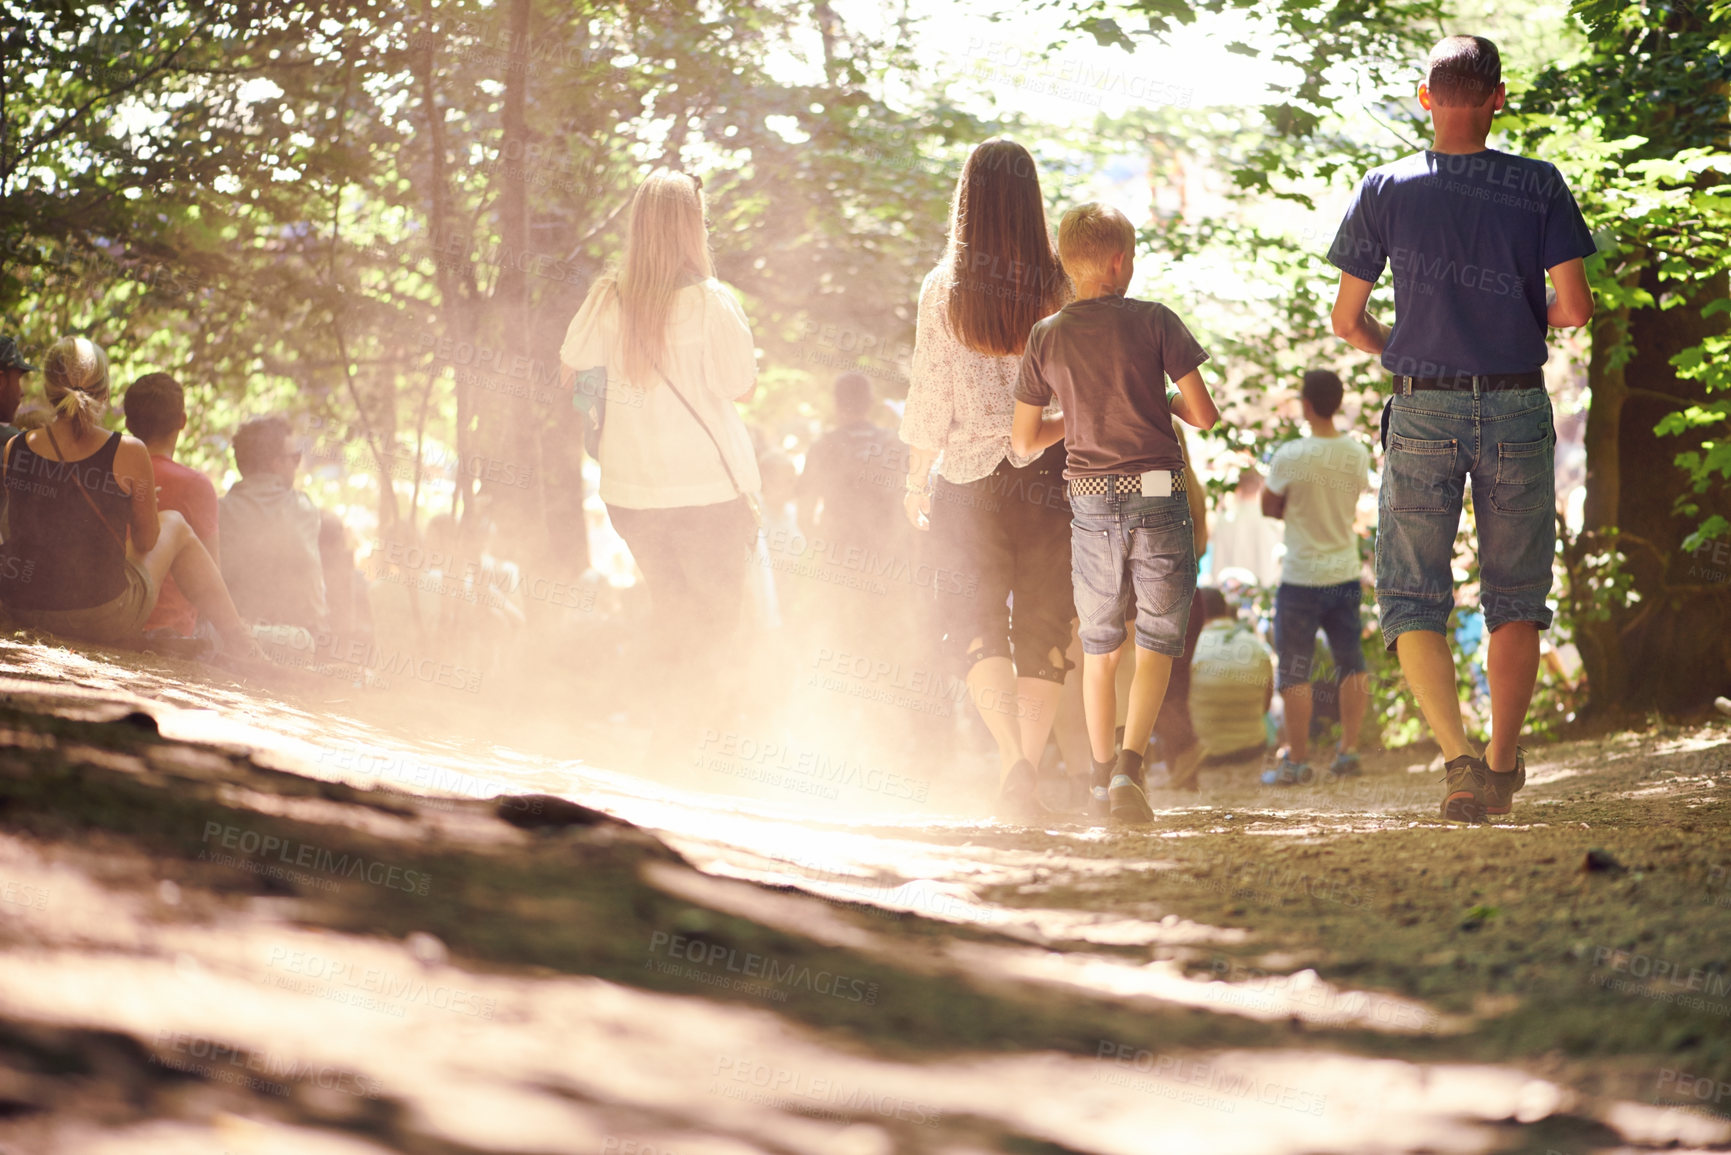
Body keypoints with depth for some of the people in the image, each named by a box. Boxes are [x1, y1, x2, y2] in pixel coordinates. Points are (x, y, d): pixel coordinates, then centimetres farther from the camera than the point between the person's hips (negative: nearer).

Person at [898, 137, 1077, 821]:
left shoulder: (942, 289, -5)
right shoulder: (1061, 285, -4)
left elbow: (929, 396, -2)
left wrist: (916, 481, 9)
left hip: (970, 476, -1)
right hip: (1051, 474, 1)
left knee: (976, 623, 5)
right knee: (1044, 625, 10)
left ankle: (1013, 762, -17)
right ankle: (1026, 774, 10)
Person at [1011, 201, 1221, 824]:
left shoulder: (1046, 338, 3)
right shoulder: (1153, 322, -5)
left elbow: (1025, 440, 8)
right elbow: (1205, 415, -6)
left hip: (1091, 501, 2)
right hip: (1158, 496, -2)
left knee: (1100, 645, 16)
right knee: (1157, 642, 6)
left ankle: (1101, 779, 17)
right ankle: (1130, 767, -11)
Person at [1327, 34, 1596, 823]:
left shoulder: (1386, 191, -2)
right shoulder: (1539, 187, -3)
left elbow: (1347, 321, 1)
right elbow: (1575, 308, -7)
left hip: (1422, 412, -1)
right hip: (1517, 409, 1)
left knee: (1411, 595, 3)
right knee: (1513, 596, 13)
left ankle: (1457, 753, -17)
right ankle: (1503, 769, 14)